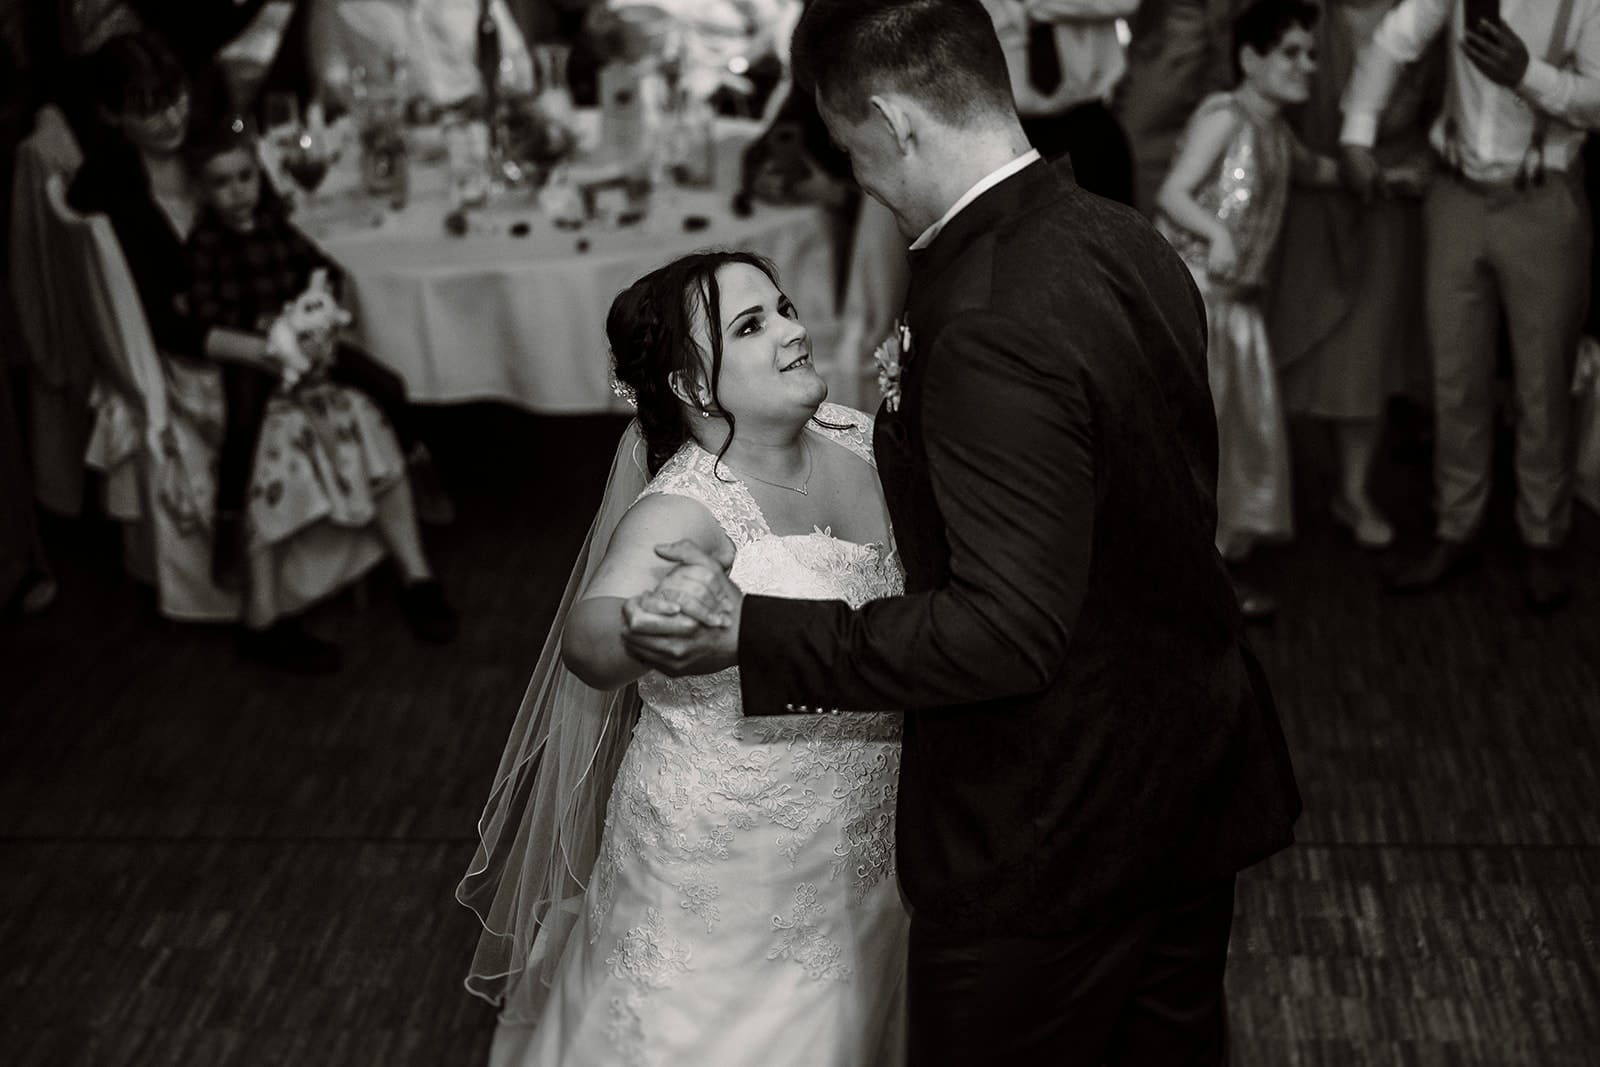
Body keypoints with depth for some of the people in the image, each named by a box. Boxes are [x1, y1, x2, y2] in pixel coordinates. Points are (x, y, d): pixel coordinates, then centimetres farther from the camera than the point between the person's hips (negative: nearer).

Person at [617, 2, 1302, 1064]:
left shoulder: (993, 326, -29)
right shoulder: (1129, 243, -2)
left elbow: (1008, 630, -30)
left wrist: (751, 633, -25)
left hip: (1053, 833, -8)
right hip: (1194, 778, 8)